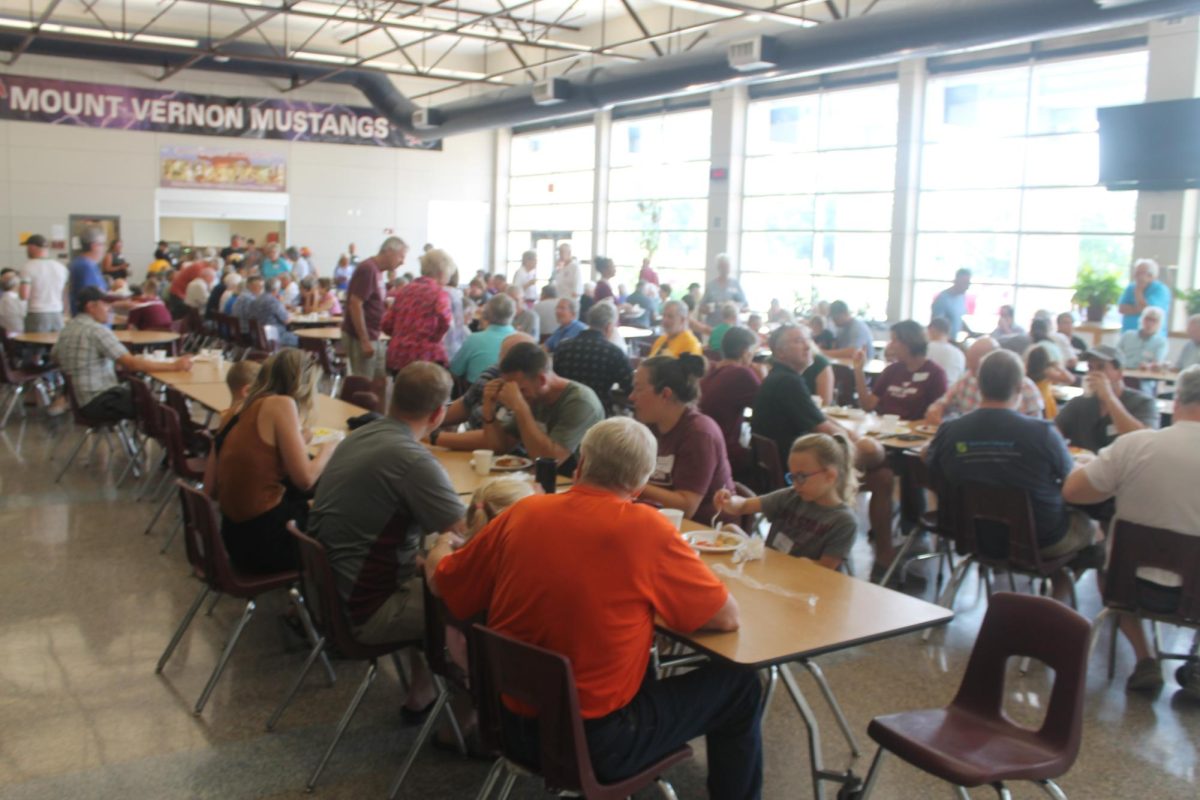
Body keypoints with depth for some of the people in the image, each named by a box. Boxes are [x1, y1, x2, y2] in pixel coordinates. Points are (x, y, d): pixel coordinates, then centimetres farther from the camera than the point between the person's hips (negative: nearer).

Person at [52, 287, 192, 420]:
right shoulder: (97, 330, -17)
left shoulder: (66, 329, 10)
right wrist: (173, 366, -20)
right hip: (99, 402, -10)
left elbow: (54, 355, 27)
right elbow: (131, 364, -22)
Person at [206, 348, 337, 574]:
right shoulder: (281, 404, -12)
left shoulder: (237, 416, 10)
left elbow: (210, 489, 11)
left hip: (236, 540, 7)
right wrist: (327, 450, 5)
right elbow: (305, 478, -18)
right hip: (266, 541, -7)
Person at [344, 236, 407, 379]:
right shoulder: (367, 269, -17)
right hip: (360, 338, -10)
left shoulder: (377, 271, 12)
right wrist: (364, 341, -23)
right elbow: (355, 305, -22)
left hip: (371, 336, 10)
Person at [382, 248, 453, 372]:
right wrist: (435, 337, -6)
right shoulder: (439, 292, -5)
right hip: (426, 357, -6)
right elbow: (444, 320, -24)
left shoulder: (405, 290, 13)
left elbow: (387, 324, 11)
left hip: (397, 357, 6)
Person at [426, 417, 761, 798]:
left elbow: (439, 582, 8)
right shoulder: (645, 528, -18)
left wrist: (443, 543, 29)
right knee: (740, 686, 13)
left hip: (512, 721, 6)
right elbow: (728, 617, -8)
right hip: (595, 742, -5)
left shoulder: (525, 511, -6)